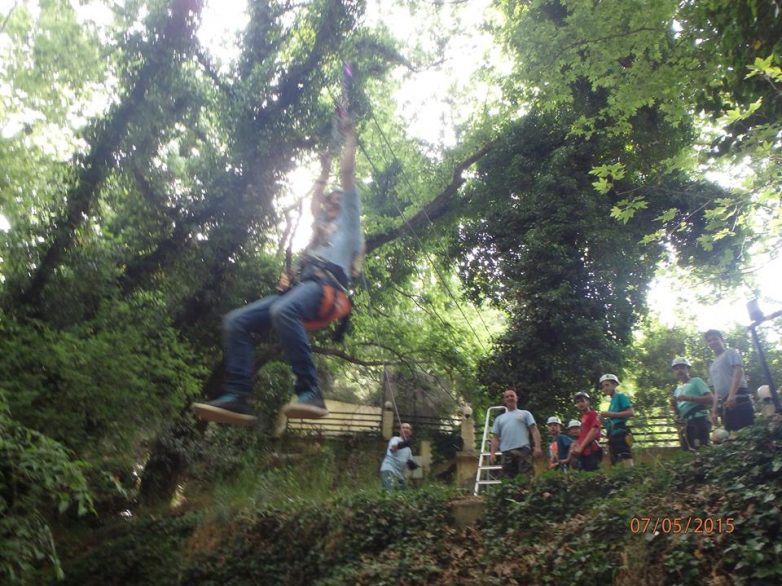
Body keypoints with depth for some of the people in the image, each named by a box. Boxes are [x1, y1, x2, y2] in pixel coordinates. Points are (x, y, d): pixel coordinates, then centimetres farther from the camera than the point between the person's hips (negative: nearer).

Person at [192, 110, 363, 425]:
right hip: (302, 284, 8)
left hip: (326, 284, -8)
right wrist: (324, 170, 64)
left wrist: (349, 135, 27)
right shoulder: (322, 227, 40)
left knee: (283, 311, -41)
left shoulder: (348, 221, 21)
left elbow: (348, 174, 19)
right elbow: (316, 198, 55)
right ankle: (237, 397, -22)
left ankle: (310, 393, -44)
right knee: (236, 320, -11)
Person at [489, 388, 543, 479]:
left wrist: (537, 447, -10)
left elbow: (534, 430, 5)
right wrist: (492, 453, 4)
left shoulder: (525, 413, 15)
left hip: (523, 450, -3)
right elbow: (495, 437, 18)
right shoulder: (499, 418, 24)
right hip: (506, 452, 3)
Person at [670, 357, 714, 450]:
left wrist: (689, 398, -16)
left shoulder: (696, 381, 5)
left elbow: (711, 399, -9)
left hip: (699, 420, -7)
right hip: (686, 424, 7)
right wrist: (674, 405, 1)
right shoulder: (677, 390, 22)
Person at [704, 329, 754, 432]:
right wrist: (714, 410, 14)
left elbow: (739, 371, -9)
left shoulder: (730, 352, 7)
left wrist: (731, 395, -23)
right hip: (724, 404, 7)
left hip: (738, 398, -7)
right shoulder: (712, 366, 27)